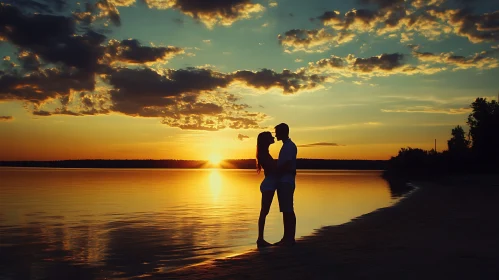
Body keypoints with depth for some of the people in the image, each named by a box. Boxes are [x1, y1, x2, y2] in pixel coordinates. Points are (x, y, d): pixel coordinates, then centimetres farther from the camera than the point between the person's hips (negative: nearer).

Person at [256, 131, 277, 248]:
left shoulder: (264, 153, 17)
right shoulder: (264, 154, -12)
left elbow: (273, 169, 19)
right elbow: (273, 169, -18)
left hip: (269, 185, 10)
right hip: (268, 185, -10)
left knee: (264, 212, 9)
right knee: (264, 212, -7)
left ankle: (261, 239, 12)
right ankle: (260, 239, -4)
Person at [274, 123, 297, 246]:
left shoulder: (290, 146, -10)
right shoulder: (285, 146, 20)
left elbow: (287, 165, -19)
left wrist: (275, 173, -10)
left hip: (287, 182, -10)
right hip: (282, 182, 10)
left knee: (288, 210, -8)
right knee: (285, 210, 9)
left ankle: (290, 238, -5)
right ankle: (287, 237, 12)